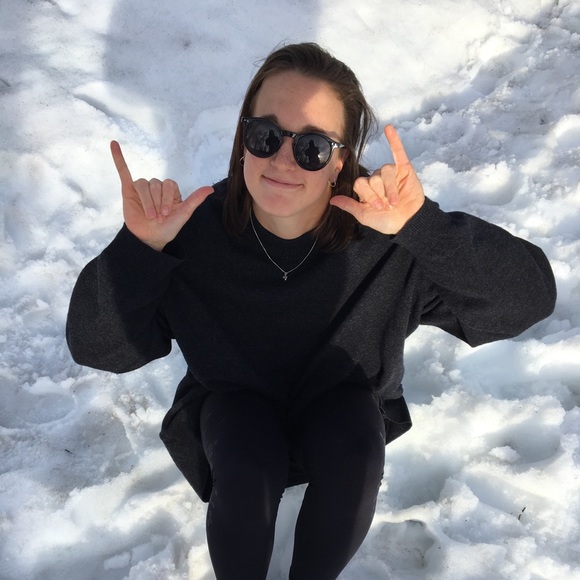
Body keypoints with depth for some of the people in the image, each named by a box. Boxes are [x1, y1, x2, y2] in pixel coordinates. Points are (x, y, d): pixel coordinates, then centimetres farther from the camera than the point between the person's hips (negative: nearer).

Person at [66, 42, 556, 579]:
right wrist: (138, 249, -41)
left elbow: (531, 294, -32)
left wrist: (424, 226, -47)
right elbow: (94, 347, -24)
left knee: (355, 463, -28)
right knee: (246, 475, -29)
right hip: (234, 397, 0)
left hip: (342, 396, 1)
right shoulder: (197, 228, -26)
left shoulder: (388, 235, -27)